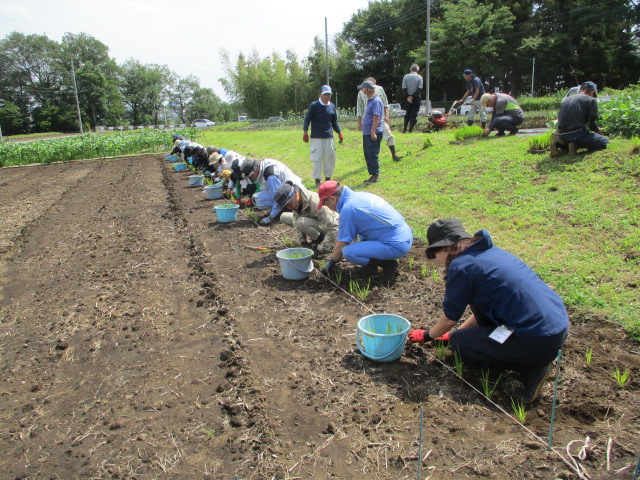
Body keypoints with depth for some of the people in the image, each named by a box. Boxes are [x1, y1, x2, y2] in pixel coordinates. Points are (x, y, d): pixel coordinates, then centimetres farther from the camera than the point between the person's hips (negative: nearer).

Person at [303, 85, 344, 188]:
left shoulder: (332, 106, 10)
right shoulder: (314, 106, -4)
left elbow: (334, 122, 19)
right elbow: (307, 119, -2)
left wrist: (339, 132, 10)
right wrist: (305, 132, -11)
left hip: (329, 137, 5)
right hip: (317, 137, -5)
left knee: (330, 157, 6)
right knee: (317, 159, -4)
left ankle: (328, 178, 19)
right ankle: (317, 180, 5)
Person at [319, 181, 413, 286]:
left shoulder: (348, 209, -16)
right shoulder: (360, 195, 12)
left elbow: (341, 245, -7)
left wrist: (331, 263, 10)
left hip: (397, 245, -10)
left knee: (348, 252, -18)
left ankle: (388, 264, -1)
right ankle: (371, 265, 18)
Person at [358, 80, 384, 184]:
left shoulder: (376, 101, -14)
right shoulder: (370, 100, 16)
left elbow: (376, 117, -21)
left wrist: (373, 132, -24)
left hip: (373, 134, -10)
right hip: (366, 133, 10)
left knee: (373, 155, -6)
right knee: (368, 155, 13)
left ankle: (375, 176, 1)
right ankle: (372, 175, 21)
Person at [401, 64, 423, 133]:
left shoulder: (406, 76, 2)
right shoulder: (419, 77, -4)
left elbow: (404, 88, -6)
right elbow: (419, 88, -12)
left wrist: (407, 96, -8)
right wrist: (413, 96, -12)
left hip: (408, 98, 2)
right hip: (416, 98, -2)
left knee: (407, 113, 14)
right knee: (414, 114, 2)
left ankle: (404, 129, 9)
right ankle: (410, 130, -2)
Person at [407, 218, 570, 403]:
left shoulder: (461, 266, -12)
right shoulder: (490, 251, 15)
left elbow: (450, 318, 1)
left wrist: (426, 335, 20)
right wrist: (457, 332, 34)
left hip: (539, 340, -9)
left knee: (459, 342, 5)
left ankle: (531, 365, 0)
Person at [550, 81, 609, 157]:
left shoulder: (565, 100, 19)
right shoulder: (591, 100, 2)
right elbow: (592, 125, -2)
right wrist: (598, 130, 21)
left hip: (562, 136, 6)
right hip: (577, 134, -6)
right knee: (604, 141, 12)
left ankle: (558, 143, 5)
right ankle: (576, 145, -9)